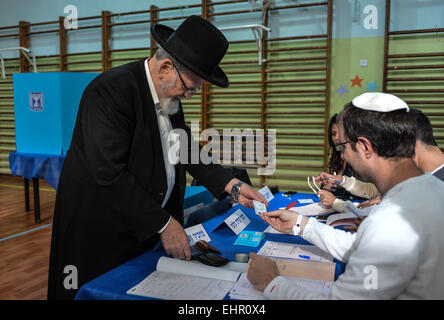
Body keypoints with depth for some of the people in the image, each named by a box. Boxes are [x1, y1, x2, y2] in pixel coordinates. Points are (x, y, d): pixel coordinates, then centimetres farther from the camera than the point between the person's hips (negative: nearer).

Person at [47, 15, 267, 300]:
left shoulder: (171, 94, 3)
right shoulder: (111, 90, -23)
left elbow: (187, 151, 9)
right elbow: (109, 174, -28)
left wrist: (232, 186, -3)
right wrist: (164, 224, -23)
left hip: (146, 228, 7)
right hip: (100, 229, -7)